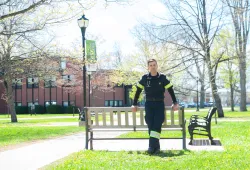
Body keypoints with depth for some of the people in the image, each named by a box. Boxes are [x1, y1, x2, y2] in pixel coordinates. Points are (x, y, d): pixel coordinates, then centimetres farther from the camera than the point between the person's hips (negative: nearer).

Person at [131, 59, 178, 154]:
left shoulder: (162, 78, 2)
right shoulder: (145, 78, 3)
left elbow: (170, 90, 7)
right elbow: (138, 91, 10)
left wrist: (175, 103, 5)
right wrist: (134, 104, 9)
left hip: (159, 104, -1)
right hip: (149, 104, 1)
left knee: (157, 125, -13)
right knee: (150, 125, -4)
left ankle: (152, 146, -17)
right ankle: (156, 146, 2)